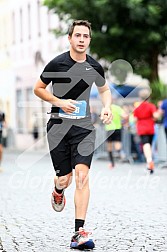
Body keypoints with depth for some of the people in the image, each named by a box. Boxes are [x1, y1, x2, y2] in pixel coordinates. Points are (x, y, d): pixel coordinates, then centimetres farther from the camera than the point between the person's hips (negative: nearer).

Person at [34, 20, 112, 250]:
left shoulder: (94, 67, 3)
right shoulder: (57, 63, -6)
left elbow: (104, 89, 21)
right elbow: (38, 88, 3)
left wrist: (107, 108, 1)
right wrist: (59, 102, -13)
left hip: (83, 126, 1)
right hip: (58, 125, -1)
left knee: (82, 176, -15)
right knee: (64, 179, 2)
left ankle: (79, 233, -14)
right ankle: (58, 192, 44)